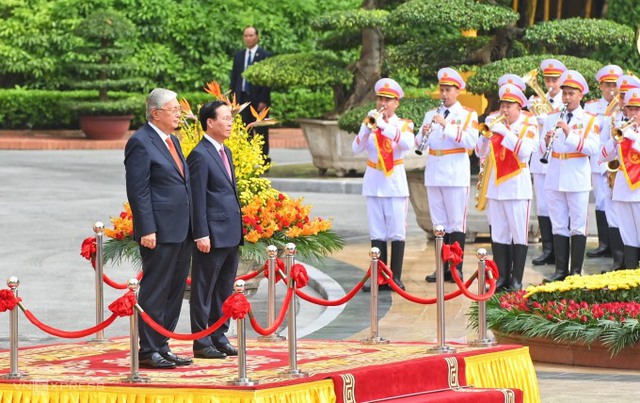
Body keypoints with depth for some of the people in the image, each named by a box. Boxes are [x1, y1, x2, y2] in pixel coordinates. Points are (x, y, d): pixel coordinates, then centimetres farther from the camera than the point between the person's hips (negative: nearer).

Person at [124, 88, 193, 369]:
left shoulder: (172, 141, 18)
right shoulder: (141, 143, -11)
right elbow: (138, 190, -15)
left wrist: (193, 227, 19)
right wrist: (147, 230, -19)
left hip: (181, 232, 9)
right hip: (160, 232, -9)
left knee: (174, 292, 12)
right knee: (154, 292, -5)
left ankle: (162, 347, 19)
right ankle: (148, 351, 0)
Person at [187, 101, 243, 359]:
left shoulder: (225, 152, 16)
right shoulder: (200, 155, -12)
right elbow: (198, 199, -15)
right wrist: (201, 235, -18)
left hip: (231, 236, 9)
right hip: (213, 236, -9)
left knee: (224, 291, 13)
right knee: (204, 291, -1)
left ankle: (219, 338, 21)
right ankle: (202, 343, 3)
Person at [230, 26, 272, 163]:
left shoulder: (265, 55, -2)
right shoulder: (238, 56, 14)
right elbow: (234, 78, 15)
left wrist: (263, 100, -12)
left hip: (258, 100, -4)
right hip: (242, 98, 4)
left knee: (261, 133, -1)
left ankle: (264, 162, 2)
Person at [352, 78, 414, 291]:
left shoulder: (403, 124, 0)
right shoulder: (369, 123, 8)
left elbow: (408, 142, -23)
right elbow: (356, 149, -5)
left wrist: (383, 125, -27)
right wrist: (367, 127, -20)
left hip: (395, 183, -3)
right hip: (374, 182, 3)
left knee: (397, 232, -3)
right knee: (377, 233, 4)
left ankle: (396, 278, 0)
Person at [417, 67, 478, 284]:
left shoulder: (468, 115, 1)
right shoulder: (431, 115, 13)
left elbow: (470, 141, -15)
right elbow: (419, 142, 8)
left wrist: (446, 125, -21)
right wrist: (423, 134, -15)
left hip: (456, 174, -4)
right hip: (434, 173, 4)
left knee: (456, 221, -3)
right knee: (439, 222, 7)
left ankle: (456, 268, 0)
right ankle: (443, 267, 12)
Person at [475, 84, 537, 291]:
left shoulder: (528, 126, -1)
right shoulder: (494, 122, 9)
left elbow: (525, 151, -18)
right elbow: (480, 153, 3)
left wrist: (504, 131, -23)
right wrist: (486, 134, -15)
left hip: (517, 187, -4)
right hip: (495, 186, 4)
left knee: (519, 235, -3)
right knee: (499, 235, 6)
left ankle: (516, 279, 0)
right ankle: (501, 277, 11)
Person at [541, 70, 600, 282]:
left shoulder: (589, 120, -1)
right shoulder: (552, 119, 10)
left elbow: (592, 148, -14)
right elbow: (543, 149, 5)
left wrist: (569, 134, -22)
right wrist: (547, 141, -18)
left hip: (577, 180, -4)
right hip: (555, 179, 4)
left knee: (577, 226, 0)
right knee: (558, 225, 7)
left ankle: (576, 271, 5)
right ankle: (560, 270, 13)